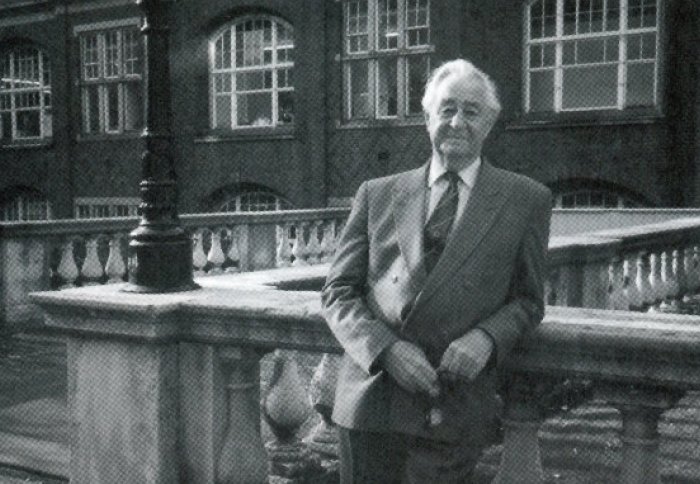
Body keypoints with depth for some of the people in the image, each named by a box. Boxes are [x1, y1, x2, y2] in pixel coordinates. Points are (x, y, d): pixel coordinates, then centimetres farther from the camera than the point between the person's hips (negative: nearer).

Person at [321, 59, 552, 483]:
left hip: (454, 408, -1)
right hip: (370, 397, 2)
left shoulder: (526, 201, 7)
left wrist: (485, 338, -11)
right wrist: (385, 349, -10)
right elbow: (338, 292, 7)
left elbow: (528, 299, 10)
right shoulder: (377, 195, 10)